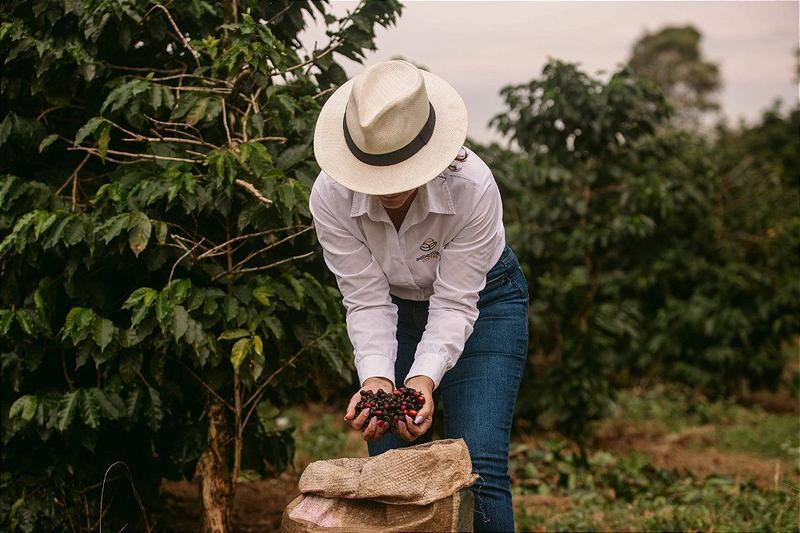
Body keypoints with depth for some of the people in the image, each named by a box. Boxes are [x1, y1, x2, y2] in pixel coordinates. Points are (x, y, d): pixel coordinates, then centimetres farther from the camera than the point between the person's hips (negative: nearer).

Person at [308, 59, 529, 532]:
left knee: (478, 471, -14)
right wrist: (377, 378, -36)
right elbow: (367, 301, -21)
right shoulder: (331, 196, -27)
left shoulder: (472, 187, -34)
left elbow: (455, 303, -27)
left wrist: (424, 378, -41)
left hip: (483, 302, -2)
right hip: (396, 309, 3)